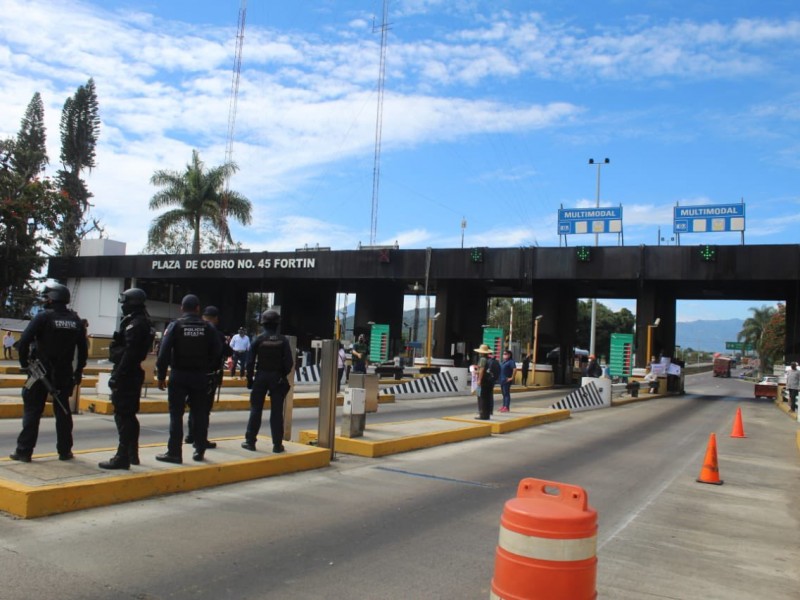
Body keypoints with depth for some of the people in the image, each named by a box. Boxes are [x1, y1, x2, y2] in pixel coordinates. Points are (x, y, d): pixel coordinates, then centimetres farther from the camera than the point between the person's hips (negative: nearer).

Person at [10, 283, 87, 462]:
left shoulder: (43, 316, -9)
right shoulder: (75, 320, 5)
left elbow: (24, 340, -15)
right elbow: (83, 348, 8)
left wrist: (24, 362, -2)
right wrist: (78, 371, 15)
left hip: (42, 372, -4)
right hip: (64, 374, 4)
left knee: (32, 411, 4)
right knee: (63, 411, 11)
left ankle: (24, 451, 6)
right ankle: (65, 451, 15)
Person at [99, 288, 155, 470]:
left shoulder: (135, 325, -16)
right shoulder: (144, 323, 15)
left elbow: (130, 353, -23)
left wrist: (118, 375, -23)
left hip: (126, 375, -11)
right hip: (134, 374, 11)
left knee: (123, 415, -6)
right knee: (129, 415, 17)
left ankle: (123, 457, -2)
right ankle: (132, 454, 26)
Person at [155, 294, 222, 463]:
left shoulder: (175, 326, -4)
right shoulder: (208, 328, 2)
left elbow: (164, 352, -9)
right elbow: (217, 353, -1)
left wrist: (161, 376, -4)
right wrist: (211, 373, 8)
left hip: (179, 375, -2)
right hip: (201, 377, 2)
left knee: (176, 414, 3)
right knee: (200, 414, 10)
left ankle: (174, 452, 4)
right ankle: (199, 451, 15)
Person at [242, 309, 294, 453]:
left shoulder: (259, 339, -5)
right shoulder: (283, 340, -4)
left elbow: (250, 361, -5)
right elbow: (289, 362, -7)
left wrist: (250, 379, 3)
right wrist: (283, 376, 8)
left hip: (261, 377, 0)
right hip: (277, 378, 0)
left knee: (256, 410, 9)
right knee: (276, 412, 4)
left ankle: (250, 441, 12)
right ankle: (277, 444, 5)